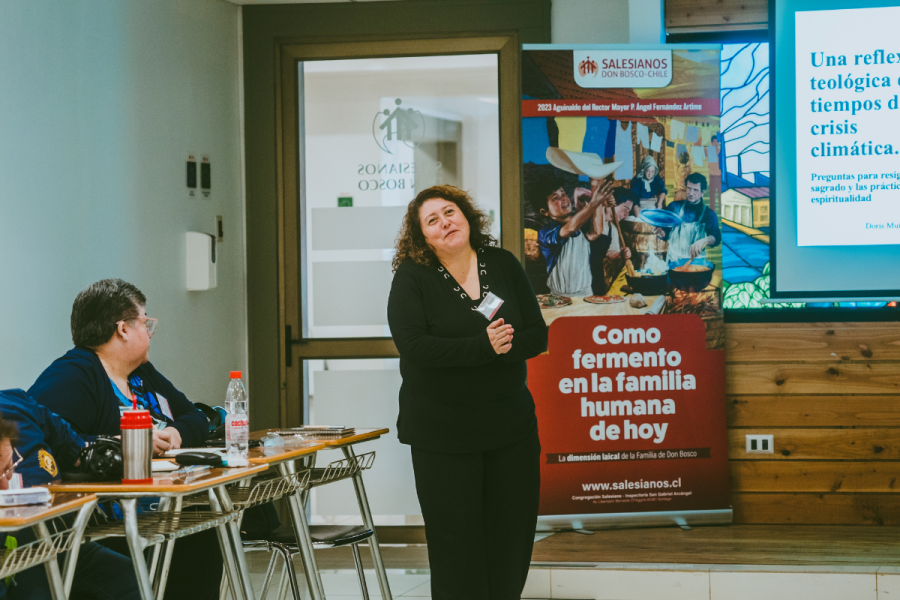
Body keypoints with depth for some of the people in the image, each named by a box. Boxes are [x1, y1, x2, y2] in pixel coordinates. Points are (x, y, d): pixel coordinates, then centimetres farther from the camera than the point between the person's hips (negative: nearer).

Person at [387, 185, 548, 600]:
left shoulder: (502, 265, 5)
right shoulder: (412, 277, -6)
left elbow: (537, 335, 3)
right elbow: (414, 346, -19)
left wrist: (506, 344, -19)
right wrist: (484, 347, -23)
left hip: (511, 425, 4)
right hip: (443, 434, -4)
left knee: (513, 532, 7)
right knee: (456, 541, 0)